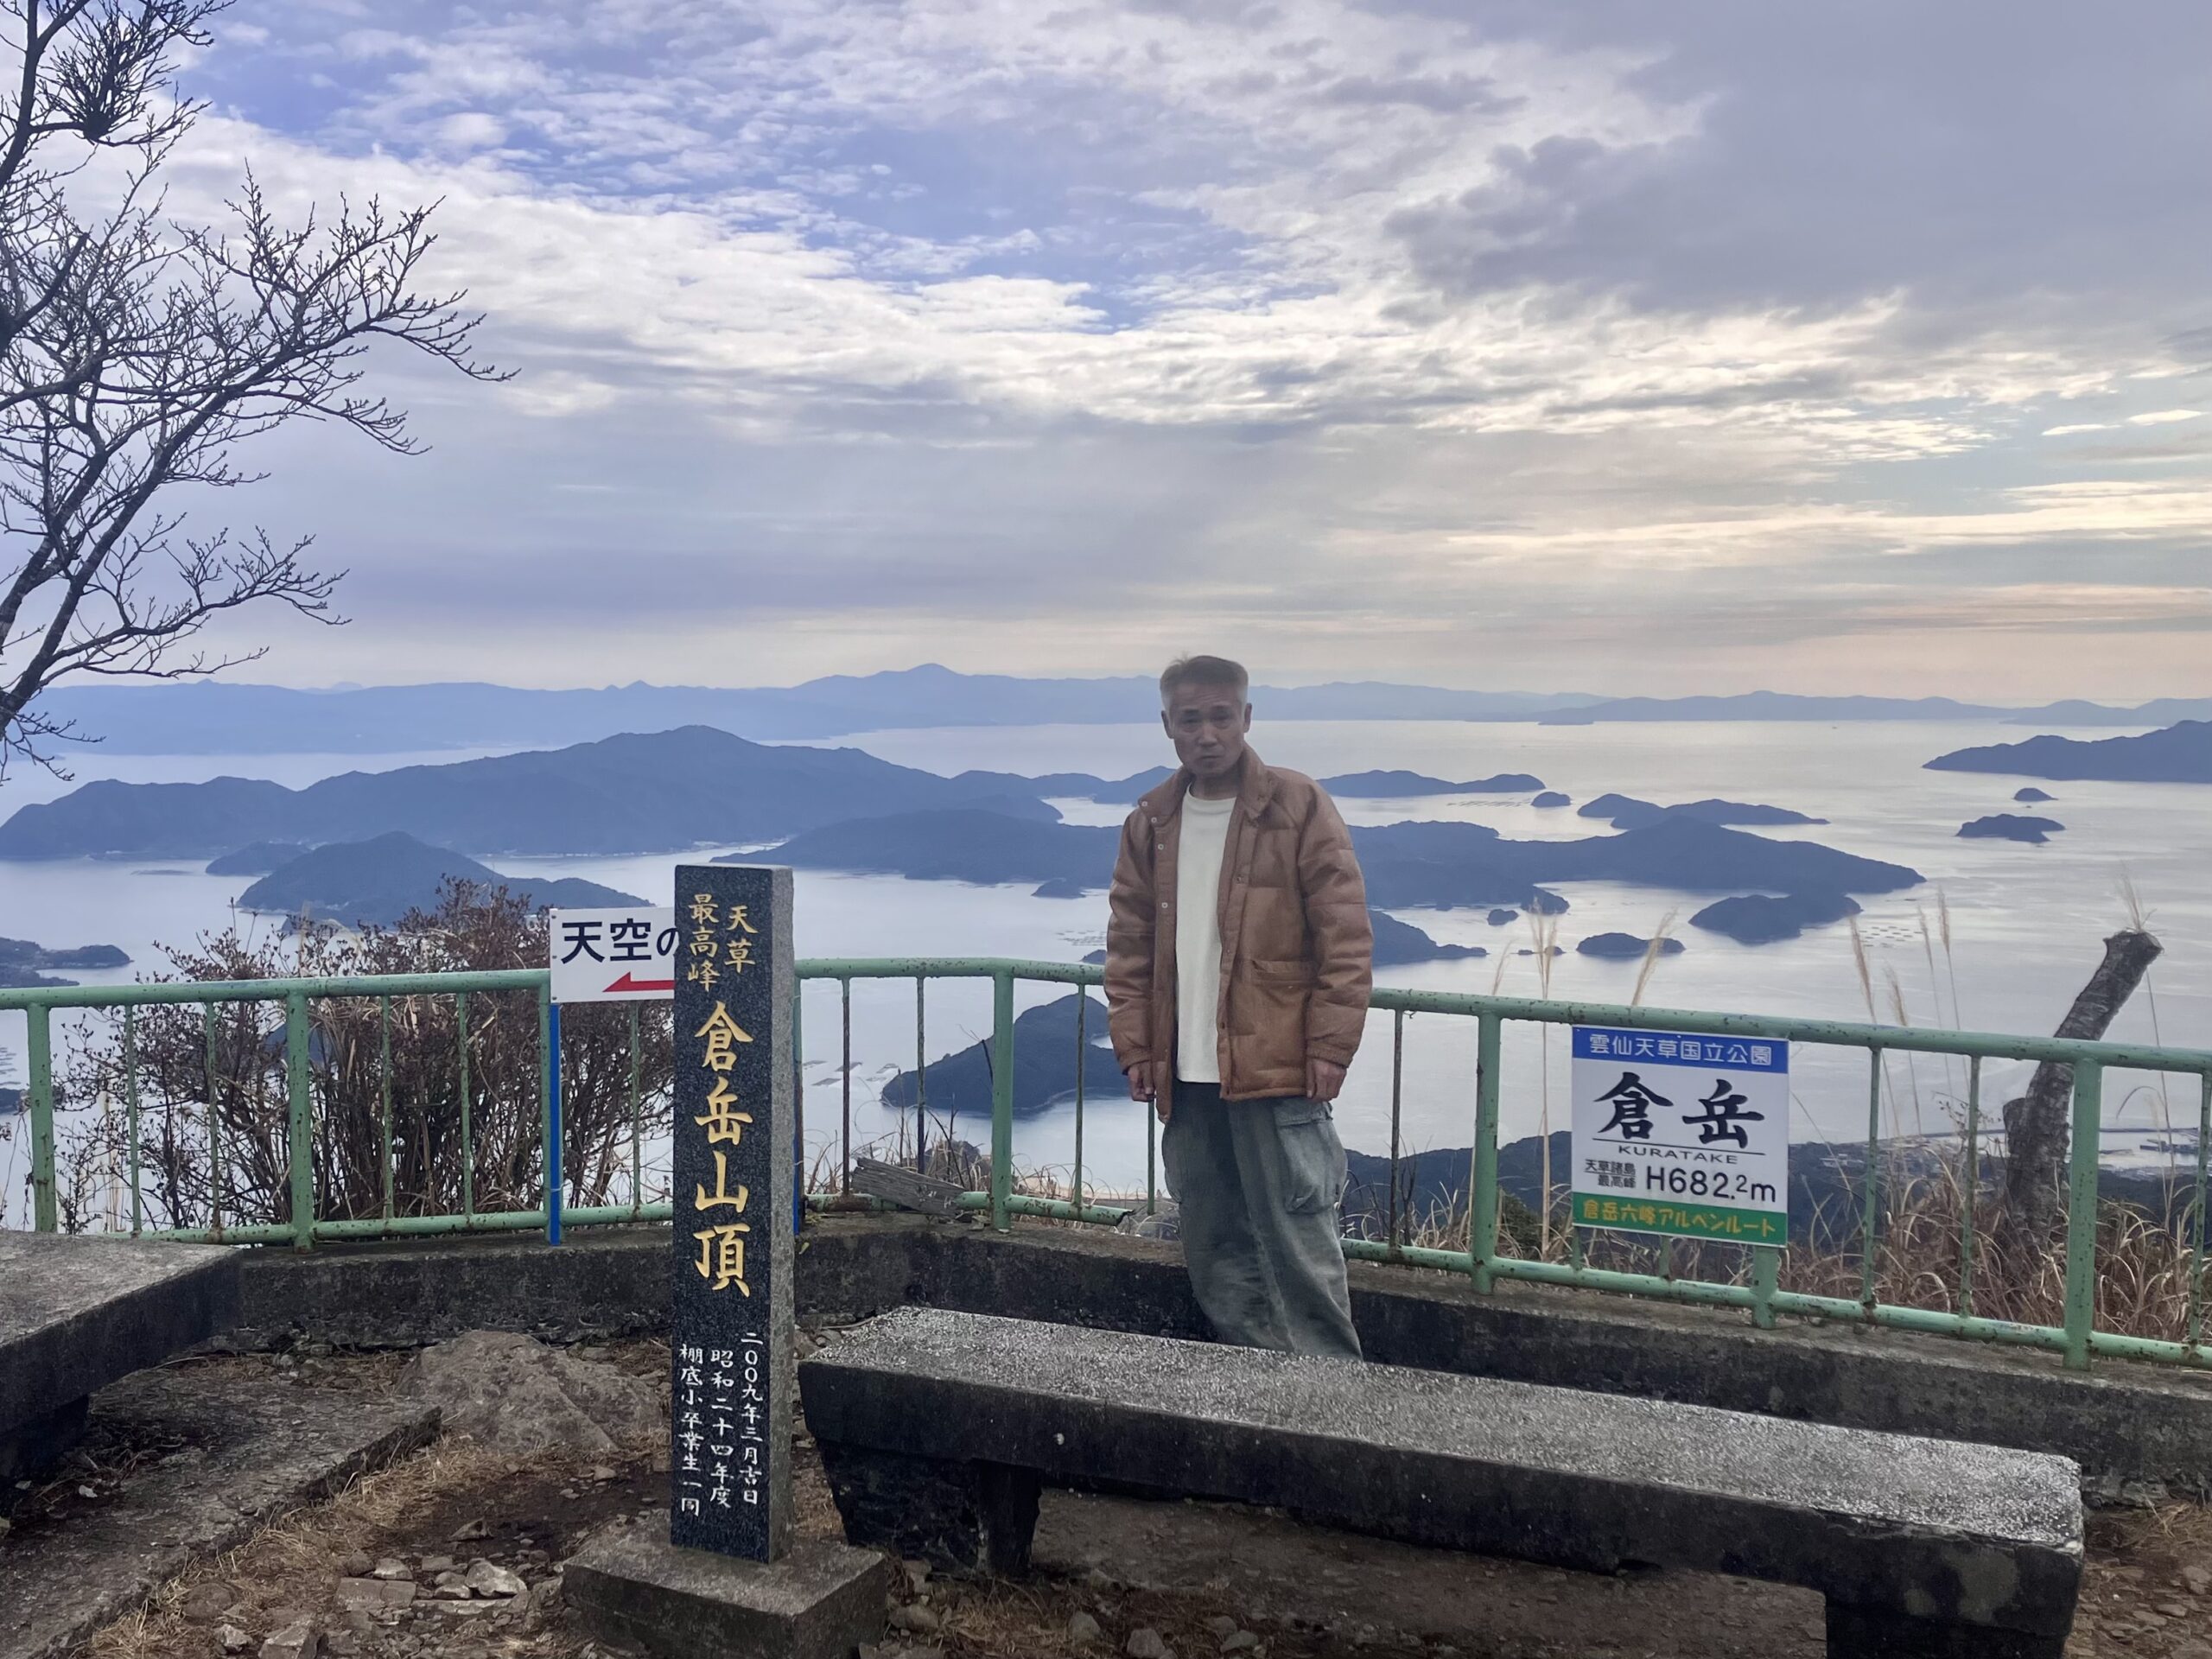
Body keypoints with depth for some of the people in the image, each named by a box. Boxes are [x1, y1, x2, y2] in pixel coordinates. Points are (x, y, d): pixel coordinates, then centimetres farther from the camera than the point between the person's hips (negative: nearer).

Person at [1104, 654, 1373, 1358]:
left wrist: (1329, 1048, -11)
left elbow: (1346, 935, -7)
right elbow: (1128, 945, 13)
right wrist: (1135, 1046, 5)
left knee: (1297, 1244, -3)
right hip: (1186, 1075, 6)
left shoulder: (1298, 806, -5)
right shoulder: (1150, 824, 9)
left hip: (1277, 1070, -5)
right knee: (1214, 1248, 13)